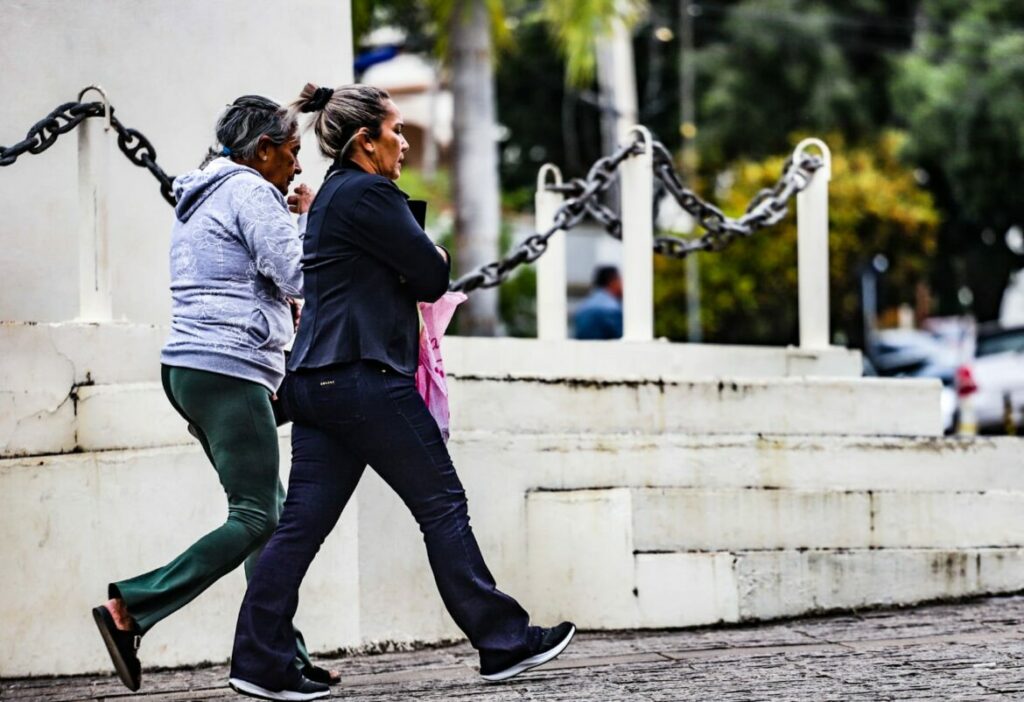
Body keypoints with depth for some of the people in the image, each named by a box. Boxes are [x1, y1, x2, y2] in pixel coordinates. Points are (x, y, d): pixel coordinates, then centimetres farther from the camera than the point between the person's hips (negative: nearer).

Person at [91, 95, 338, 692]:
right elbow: (298, 277, -11)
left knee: (271, 512, 10)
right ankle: (130, 608, -19)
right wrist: (309, 218, 4)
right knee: (255, 521, -12)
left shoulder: (200, 197, 22)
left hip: (190, 368, 11)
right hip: (230, 369, -10)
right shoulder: (250, 191, -8)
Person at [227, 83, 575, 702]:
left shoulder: (332, 197, 21)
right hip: (364, 378, -9)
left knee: (303, 523, 5)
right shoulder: (366, 195, -10)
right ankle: (503, 642, 5)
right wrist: (435, 261, 11)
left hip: (318, 383, 10)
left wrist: (420, 265, 7)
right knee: (443, 505, -1)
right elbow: (431, 277, -9)